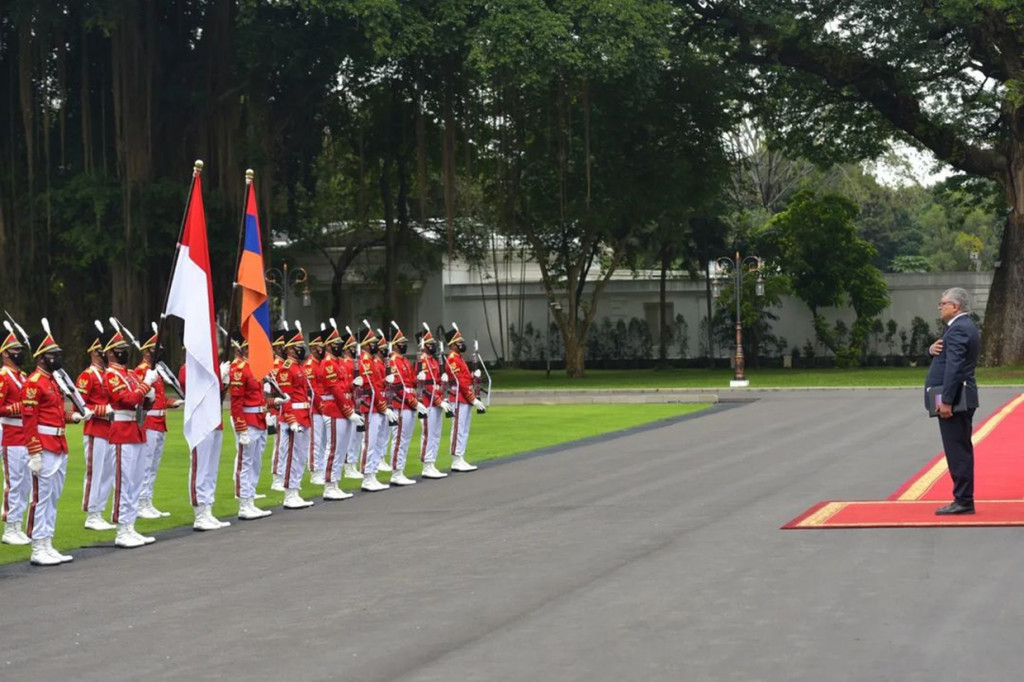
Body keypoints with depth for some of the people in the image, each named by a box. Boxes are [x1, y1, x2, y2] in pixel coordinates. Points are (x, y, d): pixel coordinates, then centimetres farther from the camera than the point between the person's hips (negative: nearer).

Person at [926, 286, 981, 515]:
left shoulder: (958, 329, -16)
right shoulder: (966, 326, 18)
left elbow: (954, 367, -24)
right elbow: (946, 357, 21)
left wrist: (946, 401, -25)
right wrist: (933, 349, -2)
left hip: (954, 400, -11)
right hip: (961, 399, 11)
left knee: (958, 450, -8)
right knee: (960, 450, 13)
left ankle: (963, 501, -6)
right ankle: (963, 499, 18)